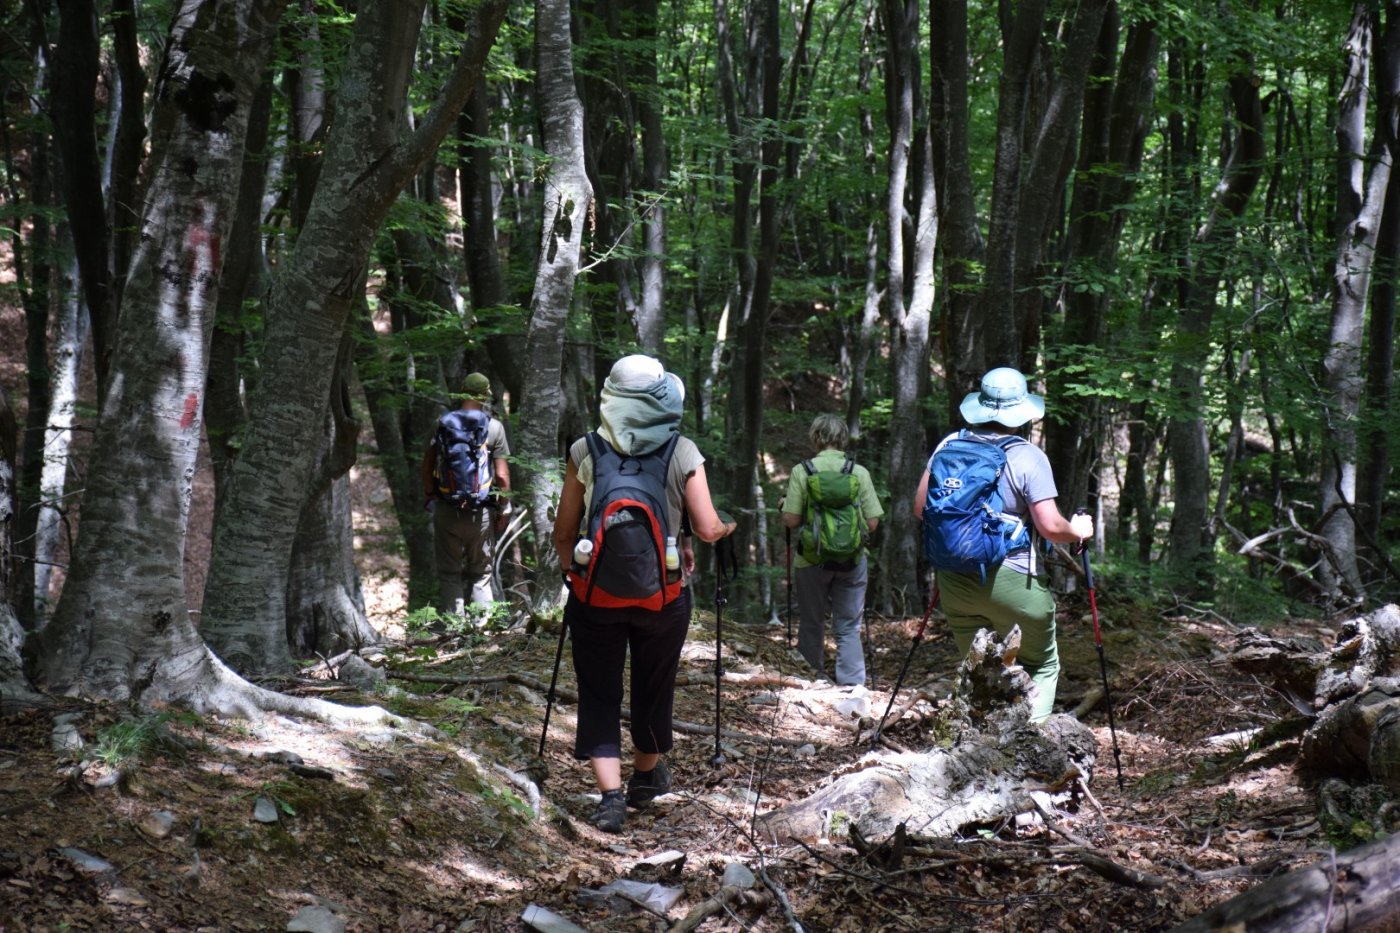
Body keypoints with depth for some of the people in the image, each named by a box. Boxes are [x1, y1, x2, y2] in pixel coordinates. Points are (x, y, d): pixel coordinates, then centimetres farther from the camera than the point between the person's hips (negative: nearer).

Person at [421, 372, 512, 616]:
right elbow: (502, 475, -6)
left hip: (446, 511, 1)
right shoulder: (494, 428, -6)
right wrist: (504, 509, 4)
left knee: (449, 573, 10)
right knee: (480, 573, 11)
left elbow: (426, 466, 1)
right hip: (480, 512, -1)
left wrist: (429, 496, 15)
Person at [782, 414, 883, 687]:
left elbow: (791, 519, -10)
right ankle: (852, 684, -2)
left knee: (811, 625, 14)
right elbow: (872, 523, -3)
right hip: (852, 559, 0)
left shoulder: (801, 471, -7)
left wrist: (785, 504, 12)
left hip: (811, 559, 0)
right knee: (849, 628, 6)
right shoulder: (859, 472, -4)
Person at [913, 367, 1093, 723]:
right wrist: (1077, 531, 7)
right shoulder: (1028, 457, -10)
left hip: (955, 582, 4)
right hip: (1012, 582, -4)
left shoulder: (950, 446, 3)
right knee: (1041, 668, 11)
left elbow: (921, 508, 9)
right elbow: (1050, 526, -13)